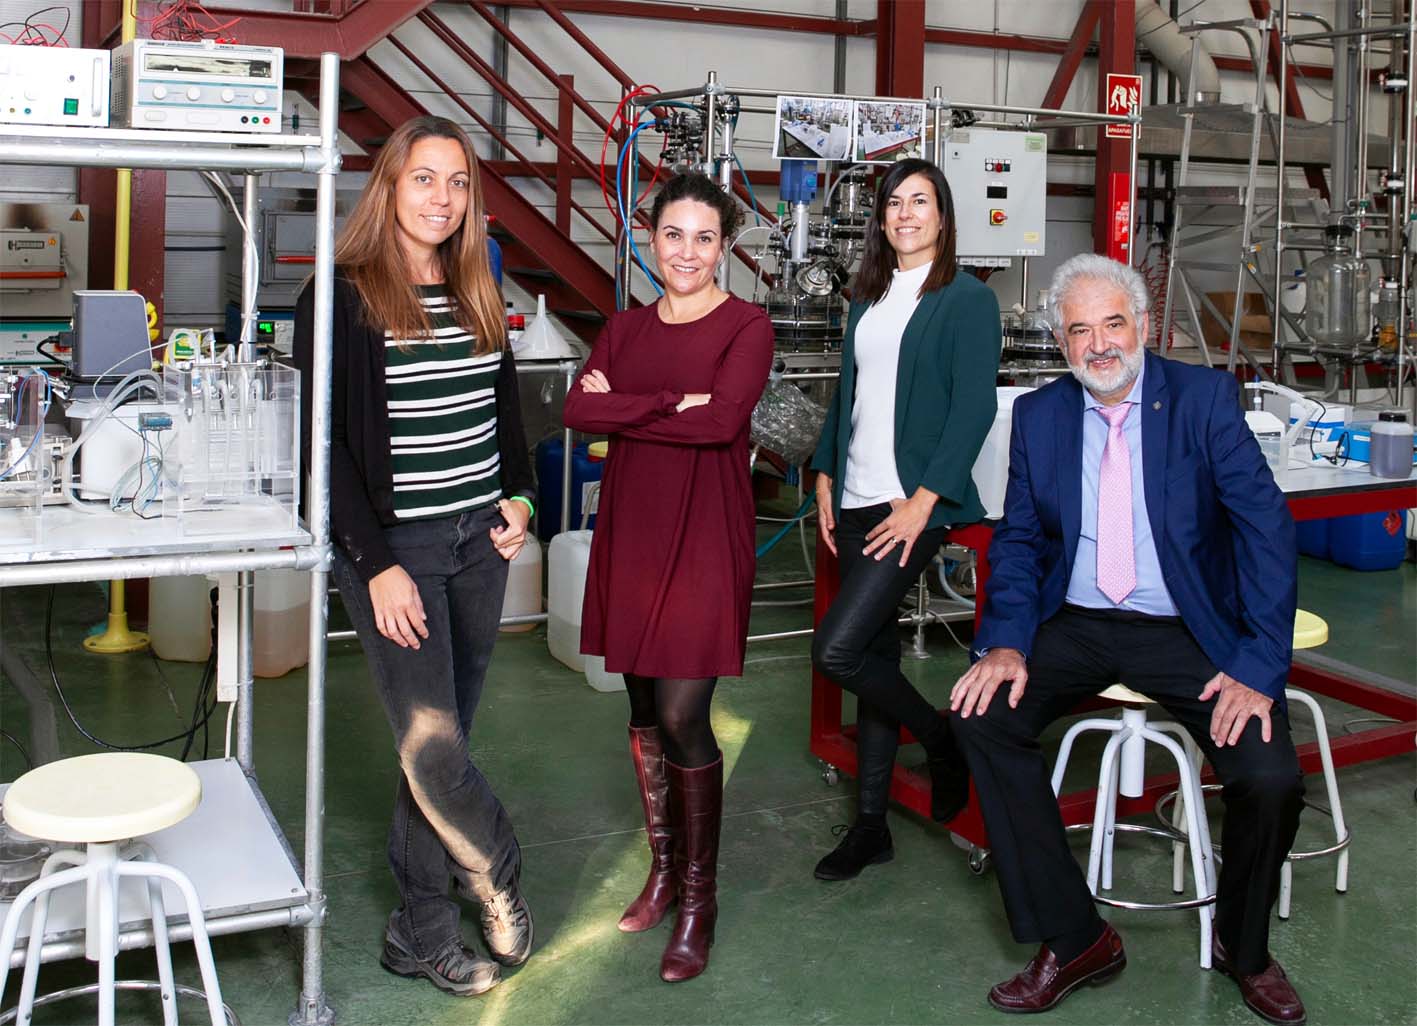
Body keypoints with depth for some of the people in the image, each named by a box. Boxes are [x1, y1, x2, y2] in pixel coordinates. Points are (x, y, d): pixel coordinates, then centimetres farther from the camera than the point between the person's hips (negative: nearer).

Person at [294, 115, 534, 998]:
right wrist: (377, 565, -15)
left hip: (479, 542, 6)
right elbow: (327, 444, -11)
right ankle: (498, 878, 18)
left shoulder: (477, 296, 11)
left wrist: (518, 498, 5)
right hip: (394, 550, -5)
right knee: (432, 745, -9)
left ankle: (422, 933, 21)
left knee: (438, 739, 10)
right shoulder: (343, 297, -7)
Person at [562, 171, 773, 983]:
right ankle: (663, 869, 28)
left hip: (704, 540, -5)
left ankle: (698, 901, 10)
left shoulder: (747, 327, -3)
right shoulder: (627, 329, 12)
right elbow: (578, 410, -4)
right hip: (632, 535, 5)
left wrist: (623, 407, -9)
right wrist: (672, 404, -13)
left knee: (682, 718, -6)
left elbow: (724, 419, -20)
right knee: (644, 712, 11)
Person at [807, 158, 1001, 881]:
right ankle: (870, 825, 19)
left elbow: (973, 409, -11)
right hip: (857, 502, 7)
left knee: (836, 651, -15)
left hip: (913, 504, -7)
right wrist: (827, 479, 10)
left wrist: (922, 503, -17)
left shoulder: (967, 299, -5)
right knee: (874, 654, 10)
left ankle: (945, 743, 10)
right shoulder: (867, 299, 15)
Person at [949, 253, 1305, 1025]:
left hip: (1186, 633, -3)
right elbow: (1018, 539, 7)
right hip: (1077, 626, 3)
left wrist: (1260, 667, -20)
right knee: (980, 714, -22)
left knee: (1271, 777, -23)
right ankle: (1072, 938, -7)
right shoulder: (1038, 415, 4)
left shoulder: (1204, 397, -6)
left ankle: (1243, 946, 11)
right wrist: (1006, 641, -12)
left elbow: (1267, 528, -11)